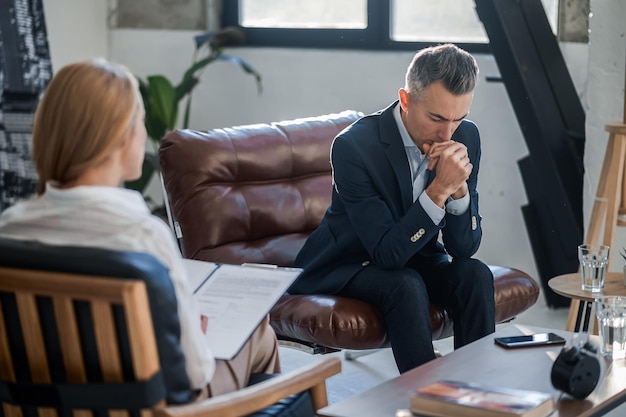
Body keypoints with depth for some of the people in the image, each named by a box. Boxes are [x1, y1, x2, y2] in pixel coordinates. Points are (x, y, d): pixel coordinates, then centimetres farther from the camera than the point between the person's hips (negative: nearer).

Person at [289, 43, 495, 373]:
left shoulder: (465, 137, -11)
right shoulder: (354, 146, -27)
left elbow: (465, 247, -10)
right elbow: (387, 252, -28)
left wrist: (459, 188, -29)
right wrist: (439, 189, -37)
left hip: (416, 258, 5)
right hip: (347, 265, -5)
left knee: (475, 275, -22)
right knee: (406, 285, -33)